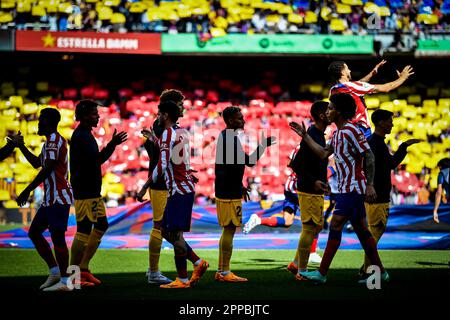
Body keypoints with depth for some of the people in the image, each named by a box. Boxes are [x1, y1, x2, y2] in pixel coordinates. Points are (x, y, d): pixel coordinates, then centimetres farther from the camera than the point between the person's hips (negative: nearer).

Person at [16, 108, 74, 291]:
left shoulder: (53, 140, -11)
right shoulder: (54, 140, 21)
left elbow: (47, 169, -20)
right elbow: (37, 163, 33)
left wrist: (27, 191, -20)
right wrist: (20, 146, 35)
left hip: (58, 197, -10)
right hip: (51, 198, 10)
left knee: (57, 236, -11)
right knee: (34, 232, 13)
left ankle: (65, 281, -10)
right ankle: (55, 272, 14)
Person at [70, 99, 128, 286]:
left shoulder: (85, 135, 17)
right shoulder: (81, 136, -15)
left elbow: (94, 159, 24)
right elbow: (97, 159, -23)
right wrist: (112, 144, -21)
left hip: (93, 191, 11)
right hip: (84, 192, -11)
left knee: (101, 226, 13)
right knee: (83, 230, -7)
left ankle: (83, 269, 18)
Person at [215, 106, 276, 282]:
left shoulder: (224, 136, 15)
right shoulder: (231, 138, -16)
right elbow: (250, 161, -20)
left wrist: (240, 186, 26)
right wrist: (263, 145, -13)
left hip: (224, 190, 10)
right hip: (229, 193, -10)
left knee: (228, 230, 13)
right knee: (229, 229, -6)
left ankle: (221, 271, 16)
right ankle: (225, 272, -3)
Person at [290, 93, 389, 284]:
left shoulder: (351, 131, -14)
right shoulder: (337, 133, 15)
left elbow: (369, 157, -16)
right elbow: (323, 153, 17)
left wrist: (370, 185, -19)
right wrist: (304, 136, 15)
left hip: (352, 188, -10)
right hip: (346, 188, 10)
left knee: (335, 227, -9)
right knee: (361, 230, 10)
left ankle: (322, 273, -7)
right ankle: (380, 272, 14)